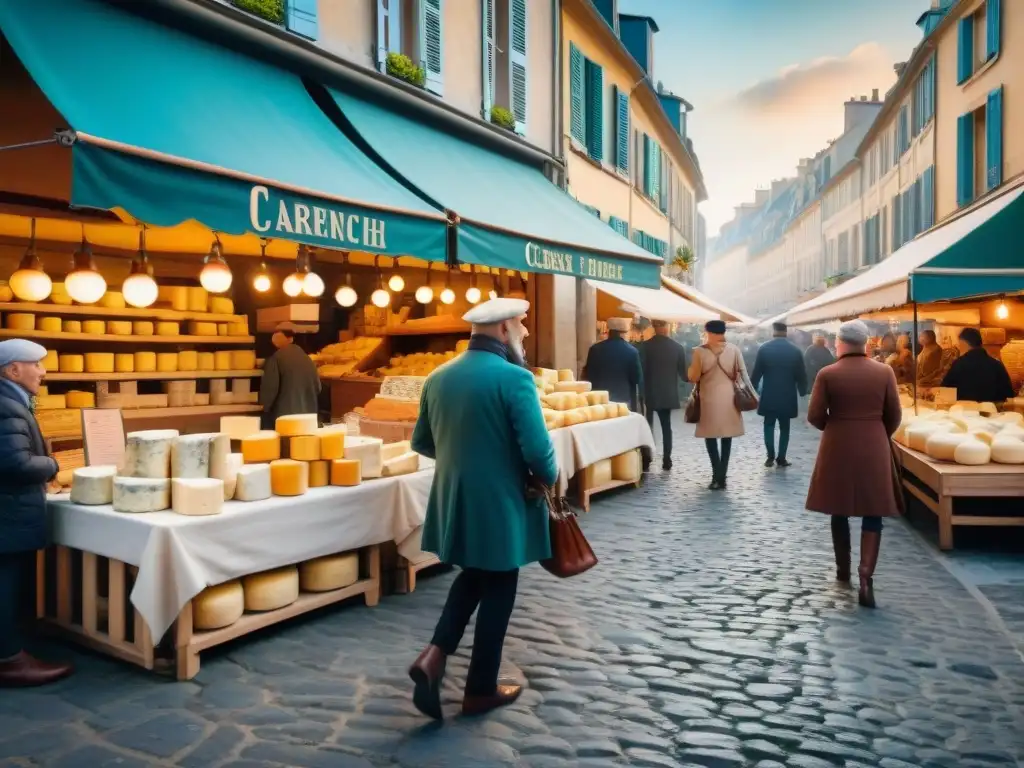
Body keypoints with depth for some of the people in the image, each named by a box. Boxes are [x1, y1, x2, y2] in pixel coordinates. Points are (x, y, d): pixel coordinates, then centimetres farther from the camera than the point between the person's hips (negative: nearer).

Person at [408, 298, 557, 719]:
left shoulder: (438, 377, 3)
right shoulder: (514, 378, -18)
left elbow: (421, 441, 11)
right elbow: (537, 449, -22)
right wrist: (550, 478, -2)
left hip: (453, 500, 6)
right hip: (499, 503, -6)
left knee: (471, 576, 25)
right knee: (497, 591, 11)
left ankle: (434, 656, 9)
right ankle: (481, 689, 24)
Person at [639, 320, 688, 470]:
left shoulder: (645, 346, -10)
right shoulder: (677, 347, -4)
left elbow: (641, 370, -11)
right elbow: (683, 373, 0)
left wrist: (641, 391, -2)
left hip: (649, 393, -2)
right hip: (668, 394, 2)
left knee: (648, 426, 7)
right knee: (666, 426, 12)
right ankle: (667, 459, 8)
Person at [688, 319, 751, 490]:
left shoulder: (700, 351, -9)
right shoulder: (734, 349, -2)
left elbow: (693, 377, -5)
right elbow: (743, 373, 0)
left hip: (709, 398, -2)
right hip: (728, 397, 3)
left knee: (710, 435, 6)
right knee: (726, 435, 12)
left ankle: (718, 475, -5)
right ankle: (721, 475, 14)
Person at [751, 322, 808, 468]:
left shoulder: (764, 348, -7)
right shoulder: (795, 350, -4)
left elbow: (756, 373, -3)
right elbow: (801, 375, 0)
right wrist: (802, 392, 14)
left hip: (769, 396, -1)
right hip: (787, 396, 1)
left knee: (769, 425, 10)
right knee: (784, 427, 10)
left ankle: (771, 456, 4)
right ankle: (781, 458, 10)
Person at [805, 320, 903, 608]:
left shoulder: (827, 374, -8)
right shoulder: (884, 372, -3)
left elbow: (815, 416, -7)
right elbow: (894, 416, 1)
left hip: (838, 449, 0)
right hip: (874, 450, 0)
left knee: (840, 512, 14)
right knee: (872, 514, 5)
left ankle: (843, 569, 27)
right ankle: (866, 574, -9)